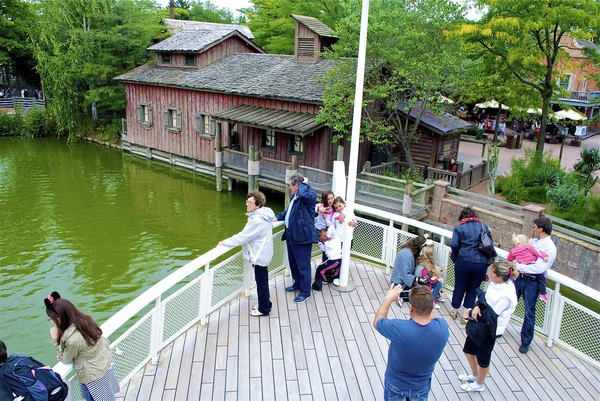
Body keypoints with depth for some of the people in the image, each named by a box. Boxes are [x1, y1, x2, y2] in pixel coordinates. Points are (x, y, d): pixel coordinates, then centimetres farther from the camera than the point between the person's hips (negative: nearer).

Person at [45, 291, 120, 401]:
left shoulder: (72, 340, -34)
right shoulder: (84, 320, -12)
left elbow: (65, 360, -11)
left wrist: (55, 339, -10)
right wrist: (63, 354, 0)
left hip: (93, 377, -7)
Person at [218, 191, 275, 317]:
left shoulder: (258, 220, -27)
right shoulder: (262, 214, 5)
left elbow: (243, 237, -22)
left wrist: (225, 242, -13)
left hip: (259, 257, -10)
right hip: (261, 255, 10)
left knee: (261, 283, 4)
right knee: (262, 282, 21)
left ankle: (264, 309, 18)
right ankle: (265, 304, 36)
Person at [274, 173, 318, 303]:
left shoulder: (310, 195, -18)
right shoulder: (295, 196, 10)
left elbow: (303, 194, -44)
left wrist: (304, 184, -24)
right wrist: (278, 218, 14)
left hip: (302, 236, -10)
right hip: (291, 234, 10)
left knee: (303, 265, 3)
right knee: (293, 262, 23)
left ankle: (305, 291, 17)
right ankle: (297, 284, 43)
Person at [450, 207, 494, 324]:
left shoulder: (459, 228, 1)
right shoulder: (484, 227, 8)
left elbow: (454, 245, -11)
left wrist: (454, 257, 6)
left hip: (463, 261, -1)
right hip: (481, 264, 2)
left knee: (459, 288, 15)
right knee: (472, 290, 14)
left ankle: (454, 311, 30)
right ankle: (466, 315, 16)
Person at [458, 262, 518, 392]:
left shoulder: (506, 296, -31)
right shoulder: (496, 283, -9)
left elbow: (492, 315, -24)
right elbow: (484, 297, 3)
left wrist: (472, 312, -12)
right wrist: (478, 307, -18)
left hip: (489, 330, -8)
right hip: (480, 324, 8)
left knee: (482, 358, 15)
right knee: (468, 350, 23)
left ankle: (479, 384, 42)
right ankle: (475, 375, 49)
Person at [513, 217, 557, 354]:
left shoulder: (550, 248, -16)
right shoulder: (534, 241, 8)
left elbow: (539, 268, -26)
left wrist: (518, 266, -22)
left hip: (532, 282, -6)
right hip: (520, 277, 6)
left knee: (529, 312, 7)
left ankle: (525, 342, 24)